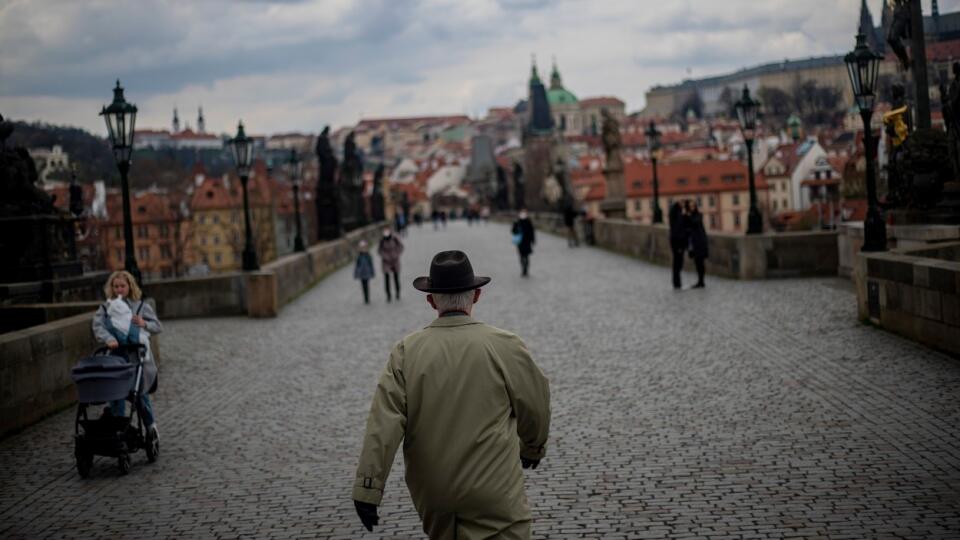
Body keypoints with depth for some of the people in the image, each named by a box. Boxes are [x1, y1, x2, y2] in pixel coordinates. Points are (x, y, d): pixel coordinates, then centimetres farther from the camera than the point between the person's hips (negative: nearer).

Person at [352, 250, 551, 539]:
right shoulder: (504, 346, -10)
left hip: (431, 493, 4)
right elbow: (535, 407, 4)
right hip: (492, 492, -3)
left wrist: (367, 488, -11)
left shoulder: (407, 351, -6)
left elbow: (384, 424, -12)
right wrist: (532, 447, 24)